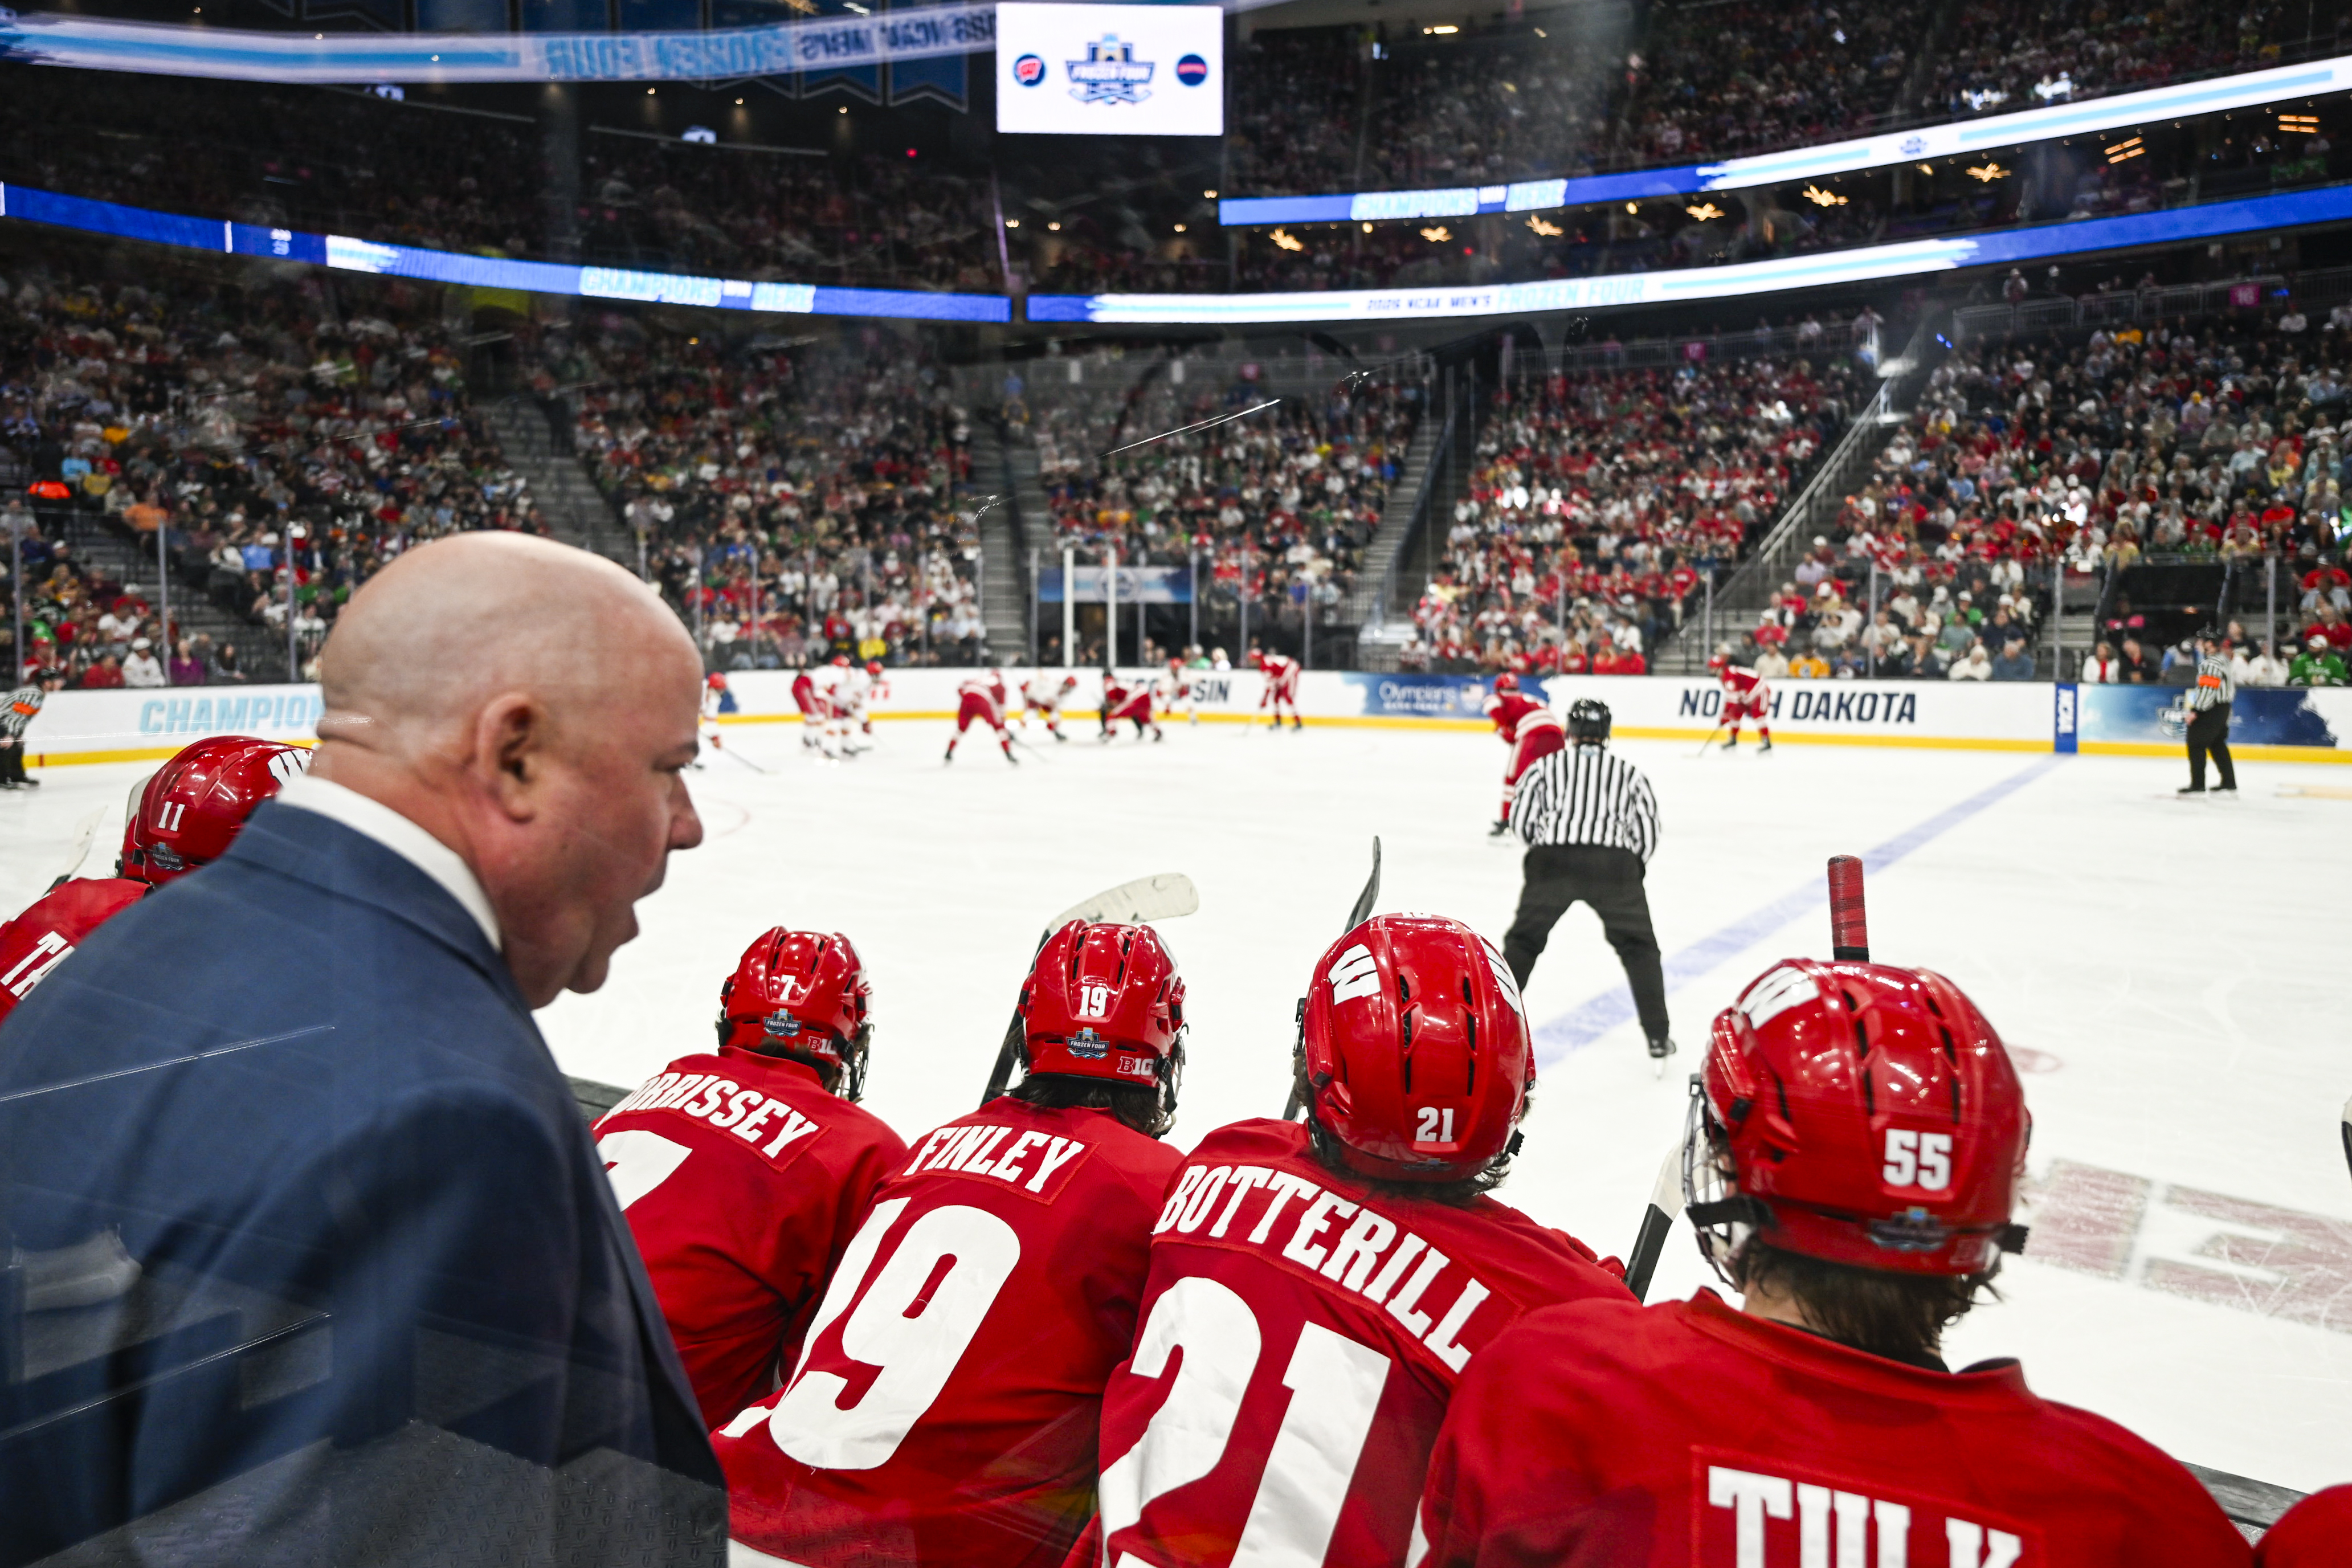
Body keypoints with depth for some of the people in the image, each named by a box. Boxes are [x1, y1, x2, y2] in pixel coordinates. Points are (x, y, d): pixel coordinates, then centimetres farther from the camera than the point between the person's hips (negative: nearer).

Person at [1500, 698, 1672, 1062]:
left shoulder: (1547, 766, 20)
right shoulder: (1628, 772, 22)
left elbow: (1520, 819, 12)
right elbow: (1647, 831, 16)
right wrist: (1631, 870, 31)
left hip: (1552, 859, 0)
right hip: (1614, 862, 0)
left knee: (1523, 941, 17)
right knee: (1639, 947, 16)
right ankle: (1658, 1039, 13)